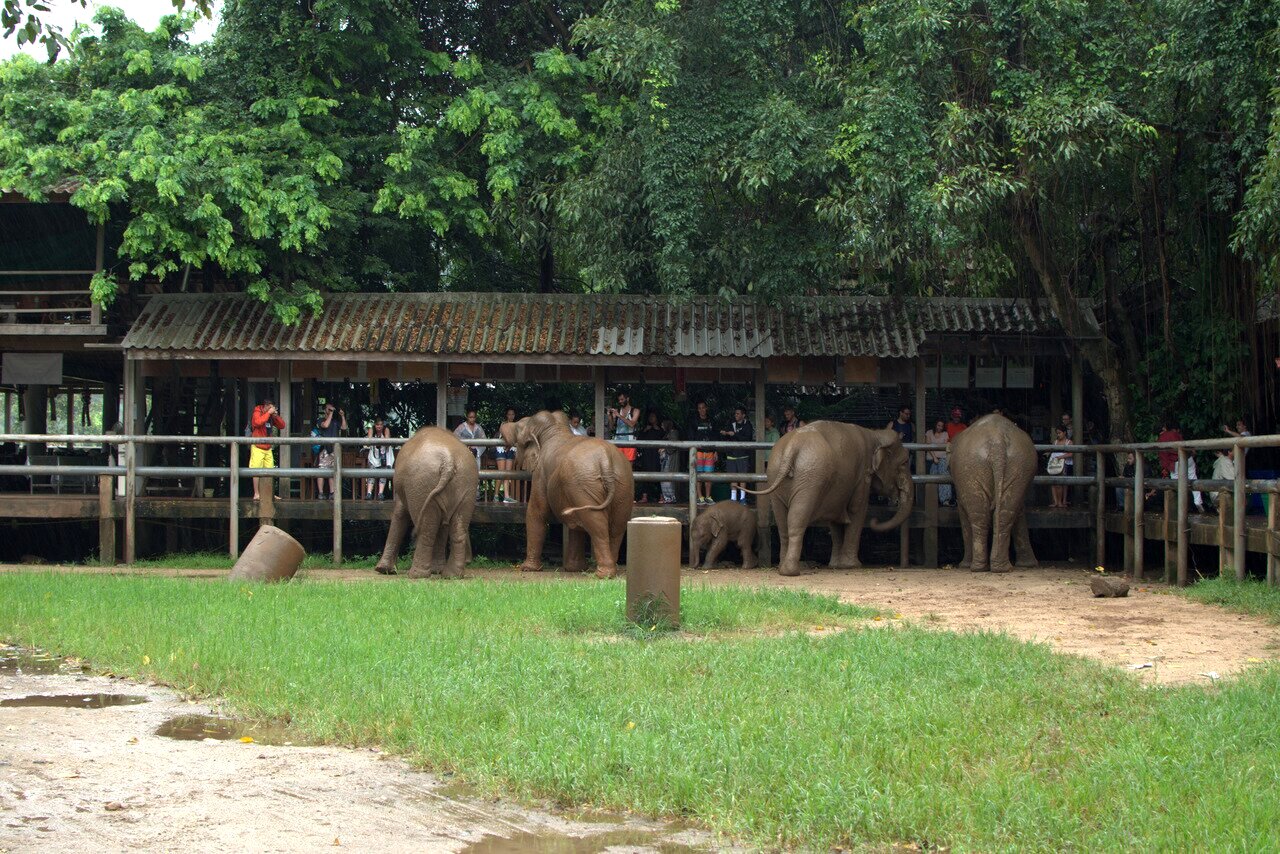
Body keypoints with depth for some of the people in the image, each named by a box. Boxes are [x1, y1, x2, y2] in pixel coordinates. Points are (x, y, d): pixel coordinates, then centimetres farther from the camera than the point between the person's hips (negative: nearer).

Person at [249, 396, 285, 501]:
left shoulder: (271, 416, 14)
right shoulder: (257, 413, -5)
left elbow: (282, 425, 12)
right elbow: (258, 422, -26)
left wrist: (276, 416, -2)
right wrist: (268, 413, -19)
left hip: (268, 448, 7)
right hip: (257, 447, -7)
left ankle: (270, 494, 10)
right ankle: (256, 494, -6)